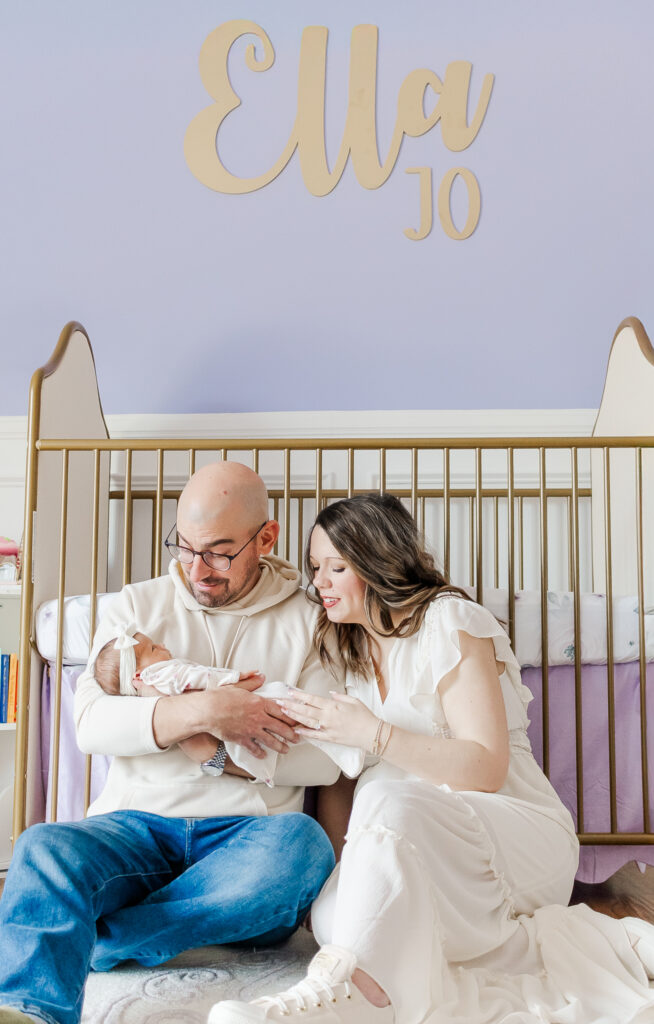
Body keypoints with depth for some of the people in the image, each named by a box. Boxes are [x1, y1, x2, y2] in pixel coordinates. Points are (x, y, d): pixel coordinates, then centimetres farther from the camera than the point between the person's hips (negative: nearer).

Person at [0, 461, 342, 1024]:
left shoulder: (305, 622, 10)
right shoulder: (138, 606, 13)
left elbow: (328, 758, 0)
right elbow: (91, 723, -2)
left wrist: (220, 746, -9)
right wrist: (202, 712, -16)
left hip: (247, 832, 0)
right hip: (137, 822, 1)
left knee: (302, 843, -36)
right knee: (46, 847, -31)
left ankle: (83, 941, -26)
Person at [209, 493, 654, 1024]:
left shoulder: (452, 624, -7)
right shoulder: (350, 646, 17)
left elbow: (485, 769, -15)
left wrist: (372, 732, -21)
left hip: (519, 834, -7)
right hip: (418, 849, 7)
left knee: (389, 799, -37)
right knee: (332, 914, -26)